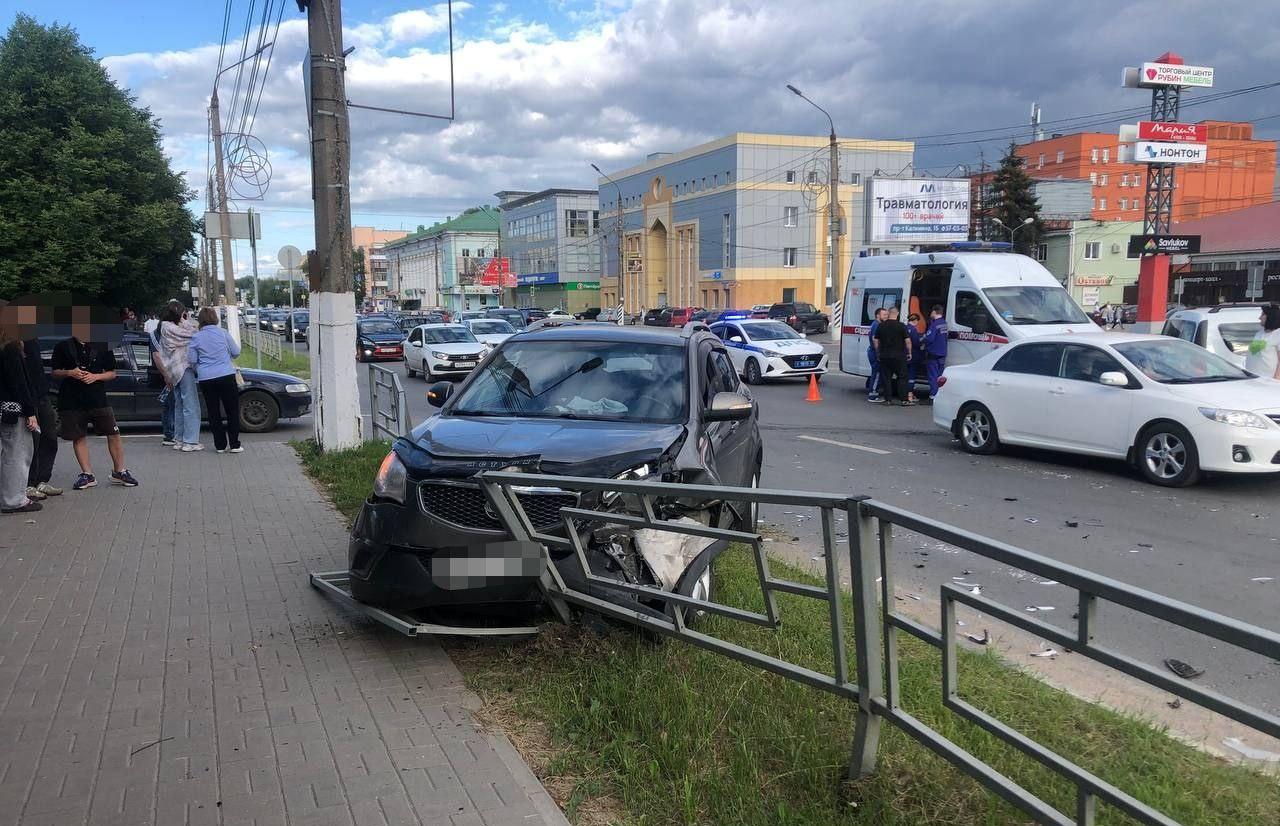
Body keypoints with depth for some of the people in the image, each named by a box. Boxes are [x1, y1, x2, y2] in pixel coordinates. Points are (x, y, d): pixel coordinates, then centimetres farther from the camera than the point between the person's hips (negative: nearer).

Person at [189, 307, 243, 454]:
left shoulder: (196, 338, 0)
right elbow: (236, 352, 5)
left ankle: (220, 445, 10)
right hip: (226, 375, -1)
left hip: (206, 379, 1)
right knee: (232, 411, 6)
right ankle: (234, 445, 4)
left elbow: (192, 360, 3)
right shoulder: (223, 333, -1)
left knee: (214, 413, 9)